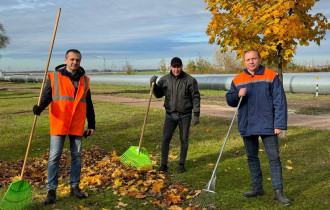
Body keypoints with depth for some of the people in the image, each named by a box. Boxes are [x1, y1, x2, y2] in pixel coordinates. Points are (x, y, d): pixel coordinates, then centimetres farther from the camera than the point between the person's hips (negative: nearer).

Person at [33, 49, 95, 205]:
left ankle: (74, 187, 21)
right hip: (59, 124, -3)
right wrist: (40, 107, -22)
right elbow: (46, 97, 0)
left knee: (77, 156, 9)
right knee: (54, 157, -2)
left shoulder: (84, 80, 11)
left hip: (77, 125, 3)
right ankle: (51, 190, 7)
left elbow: (89, 105, 14)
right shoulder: (54, 77, 2)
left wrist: (91, 124, 11)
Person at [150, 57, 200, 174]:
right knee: (165, 139, -1)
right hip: (170, 115, 2)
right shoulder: (165, 79, 1)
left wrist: (196, 114, -9)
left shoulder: (190, 80, -7)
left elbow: (195, 97, -4)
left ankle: (181, 164, 21)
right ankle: (164, 164, 10)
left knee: (184, 140, 7)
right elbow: (158, 95, 7)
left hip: (185, 116, -2)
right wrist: (153, 85, -12)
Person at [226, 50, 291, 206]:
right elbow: (229, 100, 7)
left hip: (267, 125, -3)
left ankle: (278, 191, 7)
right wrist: (238, 95, -16)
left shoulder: (271, 77, -4)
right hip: (247, 127, 4)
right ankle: (257, 187, 27)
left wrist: (279, 124, -12)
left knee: (274, 158, -2)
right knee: (252, 157, 13)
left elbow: (280, 102, -6)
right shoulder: (237, 80, 5)